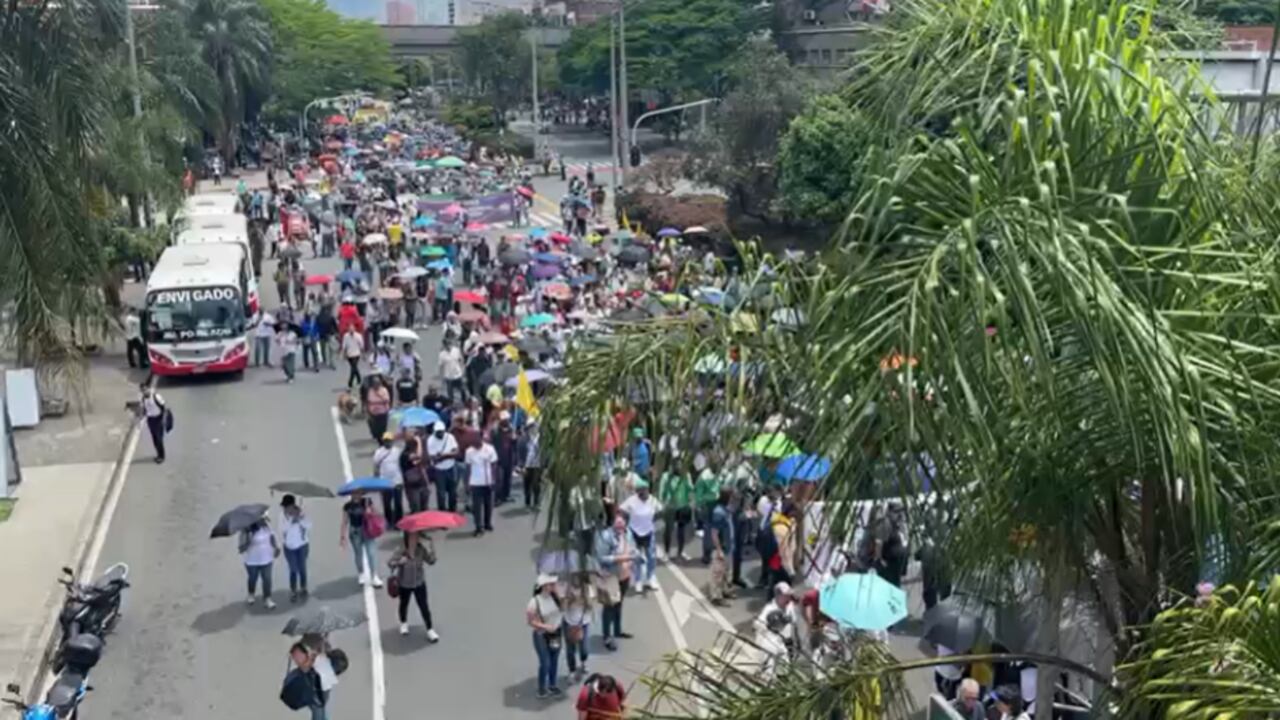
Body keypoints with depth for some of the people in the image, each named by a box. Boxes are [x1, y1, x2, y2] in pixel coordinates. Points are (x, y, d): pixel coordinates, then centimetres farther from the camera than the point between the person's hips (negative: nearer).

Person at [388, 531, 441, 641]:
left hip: (419, 583, 1)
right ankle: (403, 624, 49)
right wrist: (399, 562, -38)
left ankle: (430, 630, 9)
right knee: (404, 604, 23)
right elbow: (390, 563, -18)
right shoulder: (401, 551, -23)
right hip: (404, 584, -1)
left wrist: (431, 547, -26)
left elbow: (431, 560, -14)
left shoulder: (421, 549, -15)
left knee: (424, 606, 0)